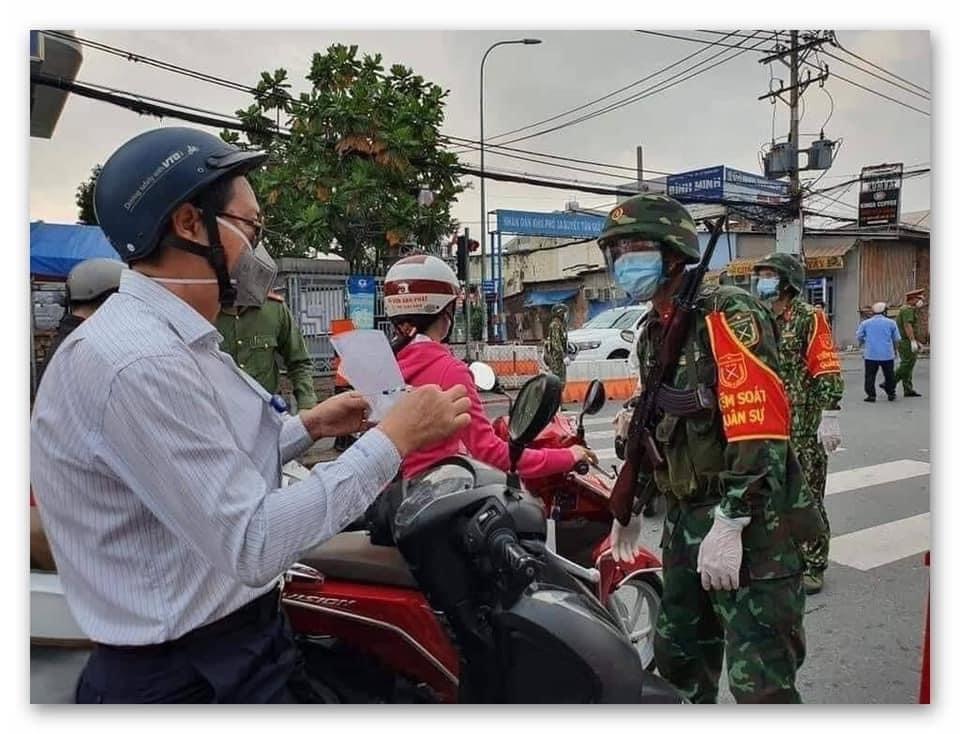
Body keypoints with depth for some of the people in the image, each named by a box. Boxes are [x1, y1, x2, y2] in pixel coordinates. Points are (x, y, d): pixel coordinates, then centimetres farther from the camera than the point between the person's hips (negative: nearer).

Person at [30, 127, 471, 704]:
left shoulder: (165, 339, 8)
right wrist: (393, 440, -25)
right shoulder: (140, 364, -27)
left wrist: (307, 428, 10)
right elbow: (253, 545, -29)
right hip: (193, 678, -9)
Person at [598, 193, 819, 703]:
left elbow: (759, 431, -24)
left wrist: (729, 525, -26)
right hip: (684, 518, 9)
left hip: (748, 524, -9)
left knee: (759, 679, -5)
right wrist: (631, 502, 26)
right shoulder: (654, 333, 14)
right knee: (677, 655, 20)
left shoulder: (727, 315, -15)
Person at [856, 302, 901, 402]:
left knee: (870, 375, 3)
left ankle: (871, 395, -1)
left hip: (870, 355, -1)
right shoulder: (891, 323, 1)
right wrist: (894, 347, 25)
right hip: (887, 354, 1)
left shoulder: (865, 323, 2)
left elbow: (859, 337, 6)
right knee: (889, 375, 14)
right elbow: (897, 338, 5)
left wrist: (864, 344, 26)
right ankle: (891, 394, 20)